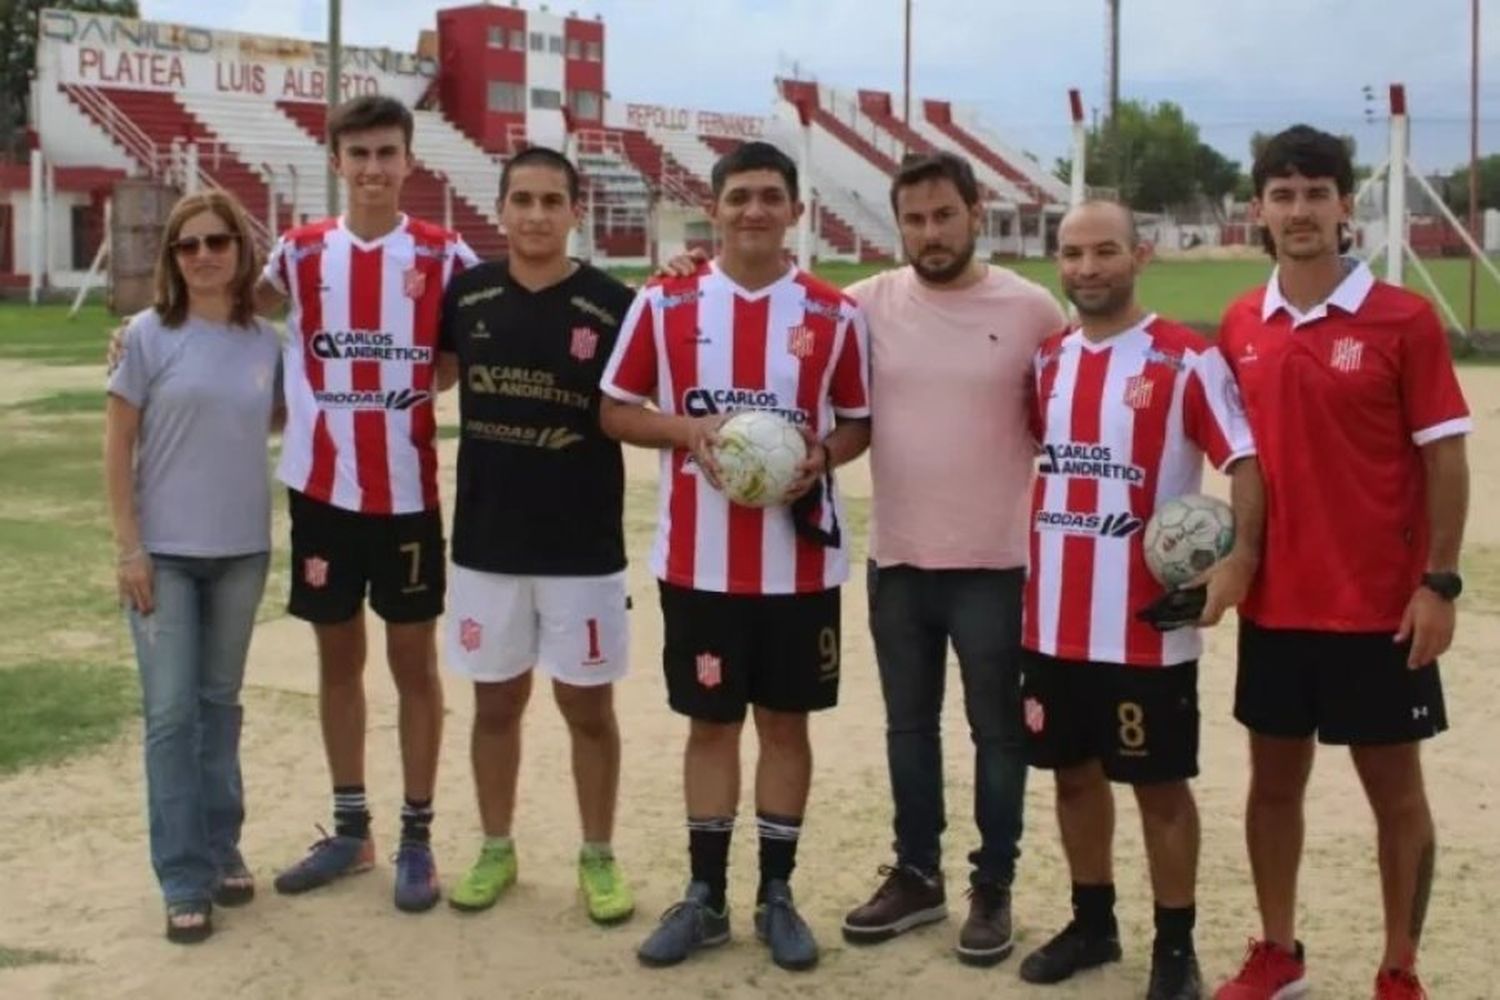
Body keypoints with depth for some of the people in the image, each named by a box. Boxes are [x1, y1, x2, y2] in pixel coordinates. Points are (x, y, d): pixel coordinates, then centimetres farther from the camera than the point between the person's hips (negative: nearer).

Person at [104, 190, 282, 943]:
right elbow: (116, 447, -5)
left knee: (220, 703, 14)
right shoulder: (148, 336, -7)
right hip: (164, 552, -3)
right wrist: (129, 548, -9)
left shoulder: (267, 342, 1)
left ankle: (221, 848, 27)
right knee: (171, 712, -1)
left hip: (242, 551, 3)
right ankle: (184, 880, 7)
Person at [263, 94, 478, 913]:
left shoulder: (443, 255, -4)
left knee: (413, 660, 6)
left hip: (407, 490, -2)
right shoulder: (301, 251, 2)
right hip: (321, 487, 2)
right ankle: (350, 828, 25)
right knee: (338, 656, 12)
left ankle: (417, 837, 17)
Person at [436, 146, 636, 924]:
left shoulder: (613, 305, -8)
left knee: (588, 705, 8)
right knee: (496, 701, 14)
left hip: (583, 546, -2)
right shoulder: (466, 295, 1)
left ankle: (598, 858, 24)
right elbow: (427, 373, 17)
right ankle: (495, 850, 30)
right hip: (485, 541, 3)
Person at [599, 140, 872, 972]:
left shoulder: (835, 316, 0)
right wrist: (690, 430, -14)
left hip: (800, 560, 0)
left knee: (785, 721, 9)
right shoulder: (664, 303, -1)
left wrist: (820, 455, -13)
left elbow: (859, 424, 9)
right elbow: (616, 411, 4)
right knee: (711, 722, 10)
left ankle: (777, 896, 22)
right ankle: (705, 896, 22)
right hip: (698, 559, 0)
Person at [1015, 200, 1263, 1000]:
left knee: (1159, 783, 6)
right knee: (1073, 771, 15)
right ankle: (1092, 923, 32)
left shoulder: (1187, 359, -9)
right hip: (1054, 617, 5)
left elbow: (1245, 458, -11)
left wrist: (1240, 556, -25)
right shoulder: (1046, 358, 8)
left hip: (1149, 622, -5)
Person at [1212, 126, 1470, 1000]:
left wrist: (1439, 583, -11)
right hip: (1274, 602, 4)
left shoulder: (1405, 320, -9)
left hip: (1379, 605, -4)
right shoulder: (1240, 326, 4)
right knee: (1275, 777, 14)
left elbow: (1446, 458, -7)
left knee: (1395, 787, 8)